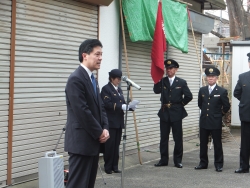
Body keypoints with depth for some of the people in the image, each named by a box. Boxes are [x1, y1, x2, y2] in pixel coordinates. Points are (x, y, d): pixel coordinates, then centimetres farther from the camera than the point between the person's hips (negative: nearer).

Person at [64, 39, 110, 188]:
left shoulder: (93, 79, 16)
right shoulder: (76, 79, -15)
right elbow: (82, 111, -20)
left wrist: (105, 128, 2)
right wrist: (99, 133, -12)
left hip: (93, 141, 10)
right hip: (81, 142, -10)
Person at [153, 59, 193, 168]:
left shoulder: (181, 82, 1)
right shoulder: (162, 81, 6)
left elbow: (189, 96, -1)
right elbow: (156, 91, -13)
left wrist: (181, 104, 1)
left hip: (176, 114, -2)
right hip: (164, 113, 2)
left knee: (178, 138, 3)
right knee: (164, 138, 7)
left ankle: (178, 160, 12)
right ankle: (163, 160, 15)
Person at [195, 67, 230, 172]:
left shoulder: (222, 91, -5)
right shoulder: (202, 90, 7)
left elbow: (226, 106, 2)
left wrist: (220, 113, 8)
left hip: (216, 122, -4)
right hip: (204, 121, 4)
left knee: (217, 144, 3)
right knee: (203, 143, 9)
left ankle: (219, 164, 11)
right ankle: (203, 163, 19)